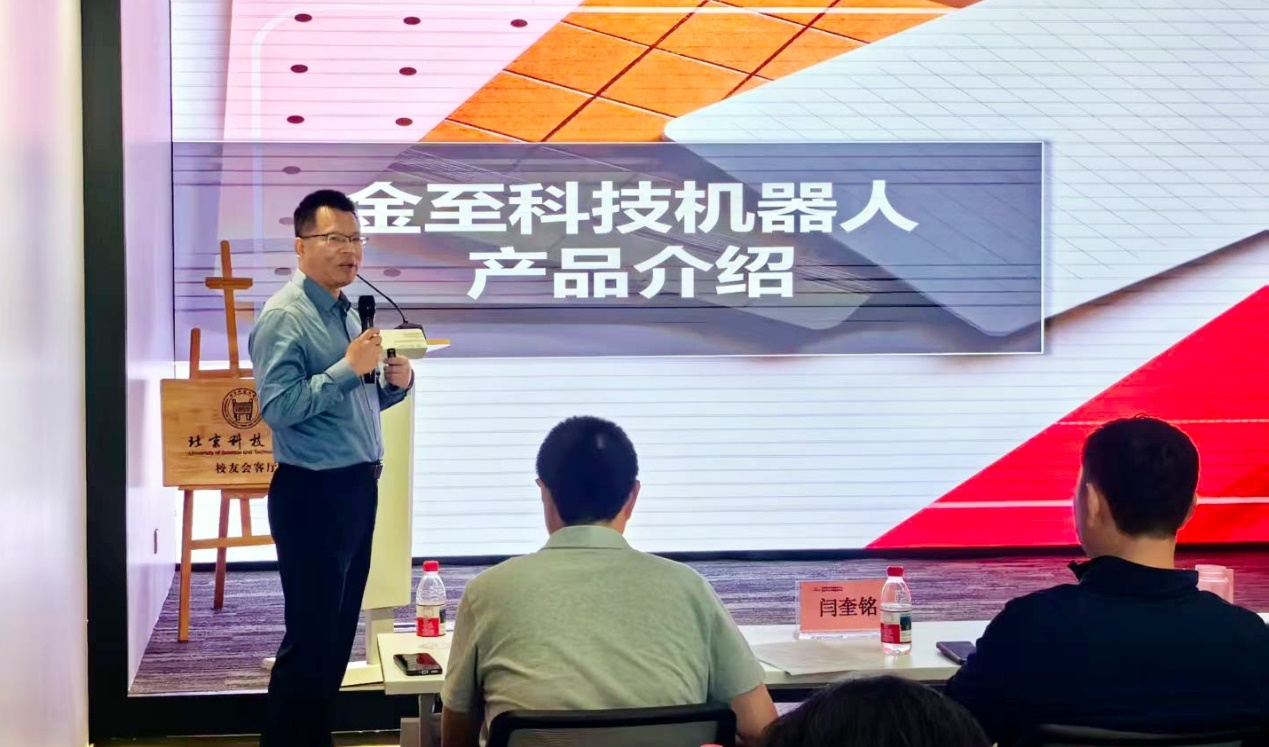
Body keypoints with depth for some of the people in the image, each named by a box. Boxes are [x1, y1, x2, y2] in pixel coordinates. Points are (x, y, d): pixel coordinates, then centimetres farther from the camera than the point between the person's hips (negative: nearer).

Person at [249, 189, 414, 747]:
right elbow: (277, 407, -23)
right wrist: (348, 367, -22)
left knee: (339, 631, 15)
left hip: (356, 489, 9)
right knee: (310, 637, -5)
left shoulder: (347, 312, 13)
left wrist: (396, 381, 0)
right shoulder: (284, 316, -13)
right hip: (312, 495, -9)